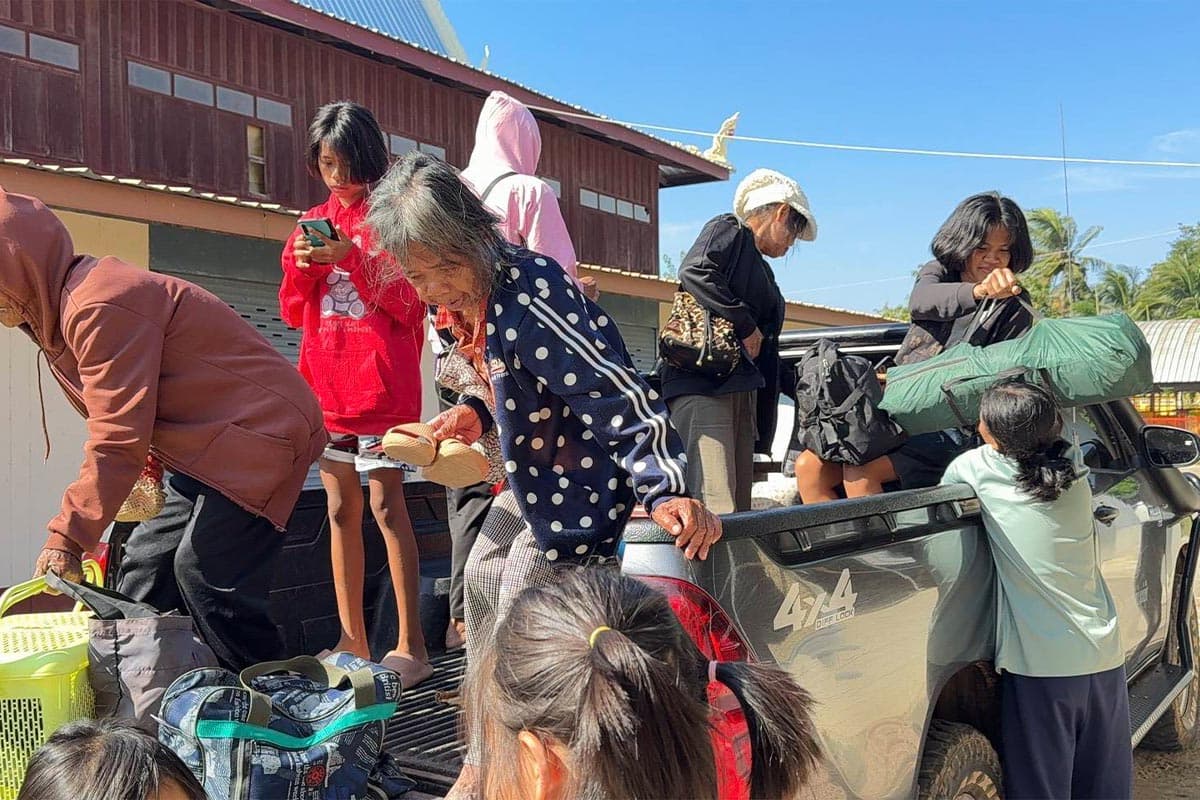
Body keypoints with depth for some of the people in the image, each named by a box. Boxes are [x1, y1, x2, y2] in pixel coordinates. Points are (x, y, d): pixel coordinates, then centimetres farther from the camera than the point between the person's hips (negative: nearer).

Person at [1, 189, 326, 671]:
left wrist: (67, 537, -21)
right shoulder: (65, 308, 12)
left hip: (256, 432, -11)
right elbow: (118, 422, 11)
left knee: (207, 574, -15)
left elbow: (119, 438, -25)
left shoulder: (100, 306, -22)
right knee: (144, 574, 9)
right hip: (205, 444, 11)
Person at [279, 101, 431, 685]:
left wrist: (354, 258, -18)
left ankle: (411, 647, -5)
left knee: (387, 506, -9)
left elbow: (407, 303, -6)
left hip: (381, 379, -6)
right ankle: (353, 642, 16)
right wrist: (300, 265, -5)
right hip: (326, 382, 6)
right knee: (341, 511, 8)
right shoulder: (314, 221, 16)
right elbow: (293, 312, 14)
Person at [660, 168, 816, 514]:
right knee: (715, 509, -21)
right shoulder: (729, 230, 4)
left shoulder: (761, 269, 29)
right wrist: (746, 325, -12)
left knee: (739, 509, 3)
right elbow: (694, 271, -17)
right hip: (703, 384, -10)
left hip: (742, 391, 10)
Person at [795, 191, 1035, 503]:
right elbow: (920, 301, -16)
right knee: (809, 467, -16)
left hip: (951, 427, -4)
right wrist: (978, 292, -37)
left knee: (859, 473, -29)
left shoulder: (1015, 311, 4)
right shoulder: (938, 273, 10)